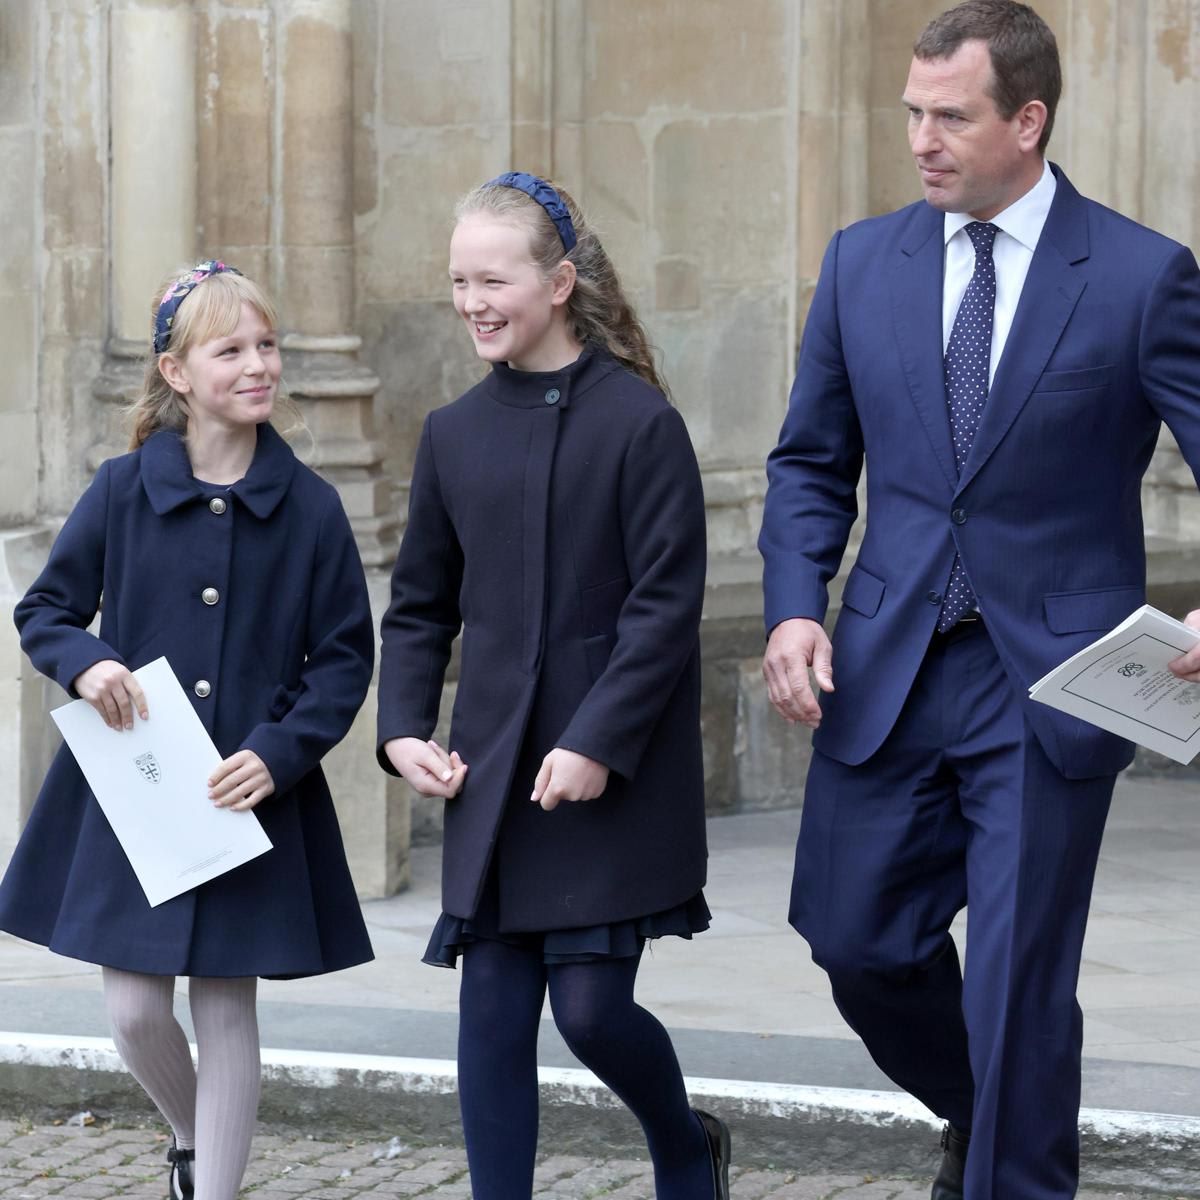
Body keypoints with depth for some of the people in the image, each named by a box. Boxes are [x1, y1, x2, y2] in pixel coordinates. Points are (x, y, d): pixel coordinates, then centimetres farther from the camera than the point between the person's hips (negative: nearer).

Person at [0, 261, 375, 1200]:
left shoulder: (309, 506, -2)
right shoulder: (122, 490, -1)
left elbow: (345, 656, 1)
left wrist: (280, 754, -12)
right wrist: (86, 663, -15)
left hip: (254, 800, 0)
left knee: (227, 1011, 4)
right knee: (135, 1011, 1)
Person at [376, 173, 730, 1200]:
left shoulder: (640, 422, -9)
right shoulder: (454, 433, 7)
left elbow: (666, 605, -11)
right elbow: (421, 605, 14)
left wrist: (598, 743, -17)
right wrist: (404, 729, 1)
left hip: (615, 778, -5)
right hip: (493, 772, 5)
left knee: (590, 1005, -3)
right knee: (492, 1011, 3)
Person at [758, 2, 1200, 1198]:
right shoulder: (862, 260, 5)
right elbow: (811, 461, 13)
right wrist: (794, 606, -4)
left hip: (1048, 683, -4)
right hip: (886, 672, 4)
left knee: (1017, 984, -2)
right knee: (857, 941, 10)